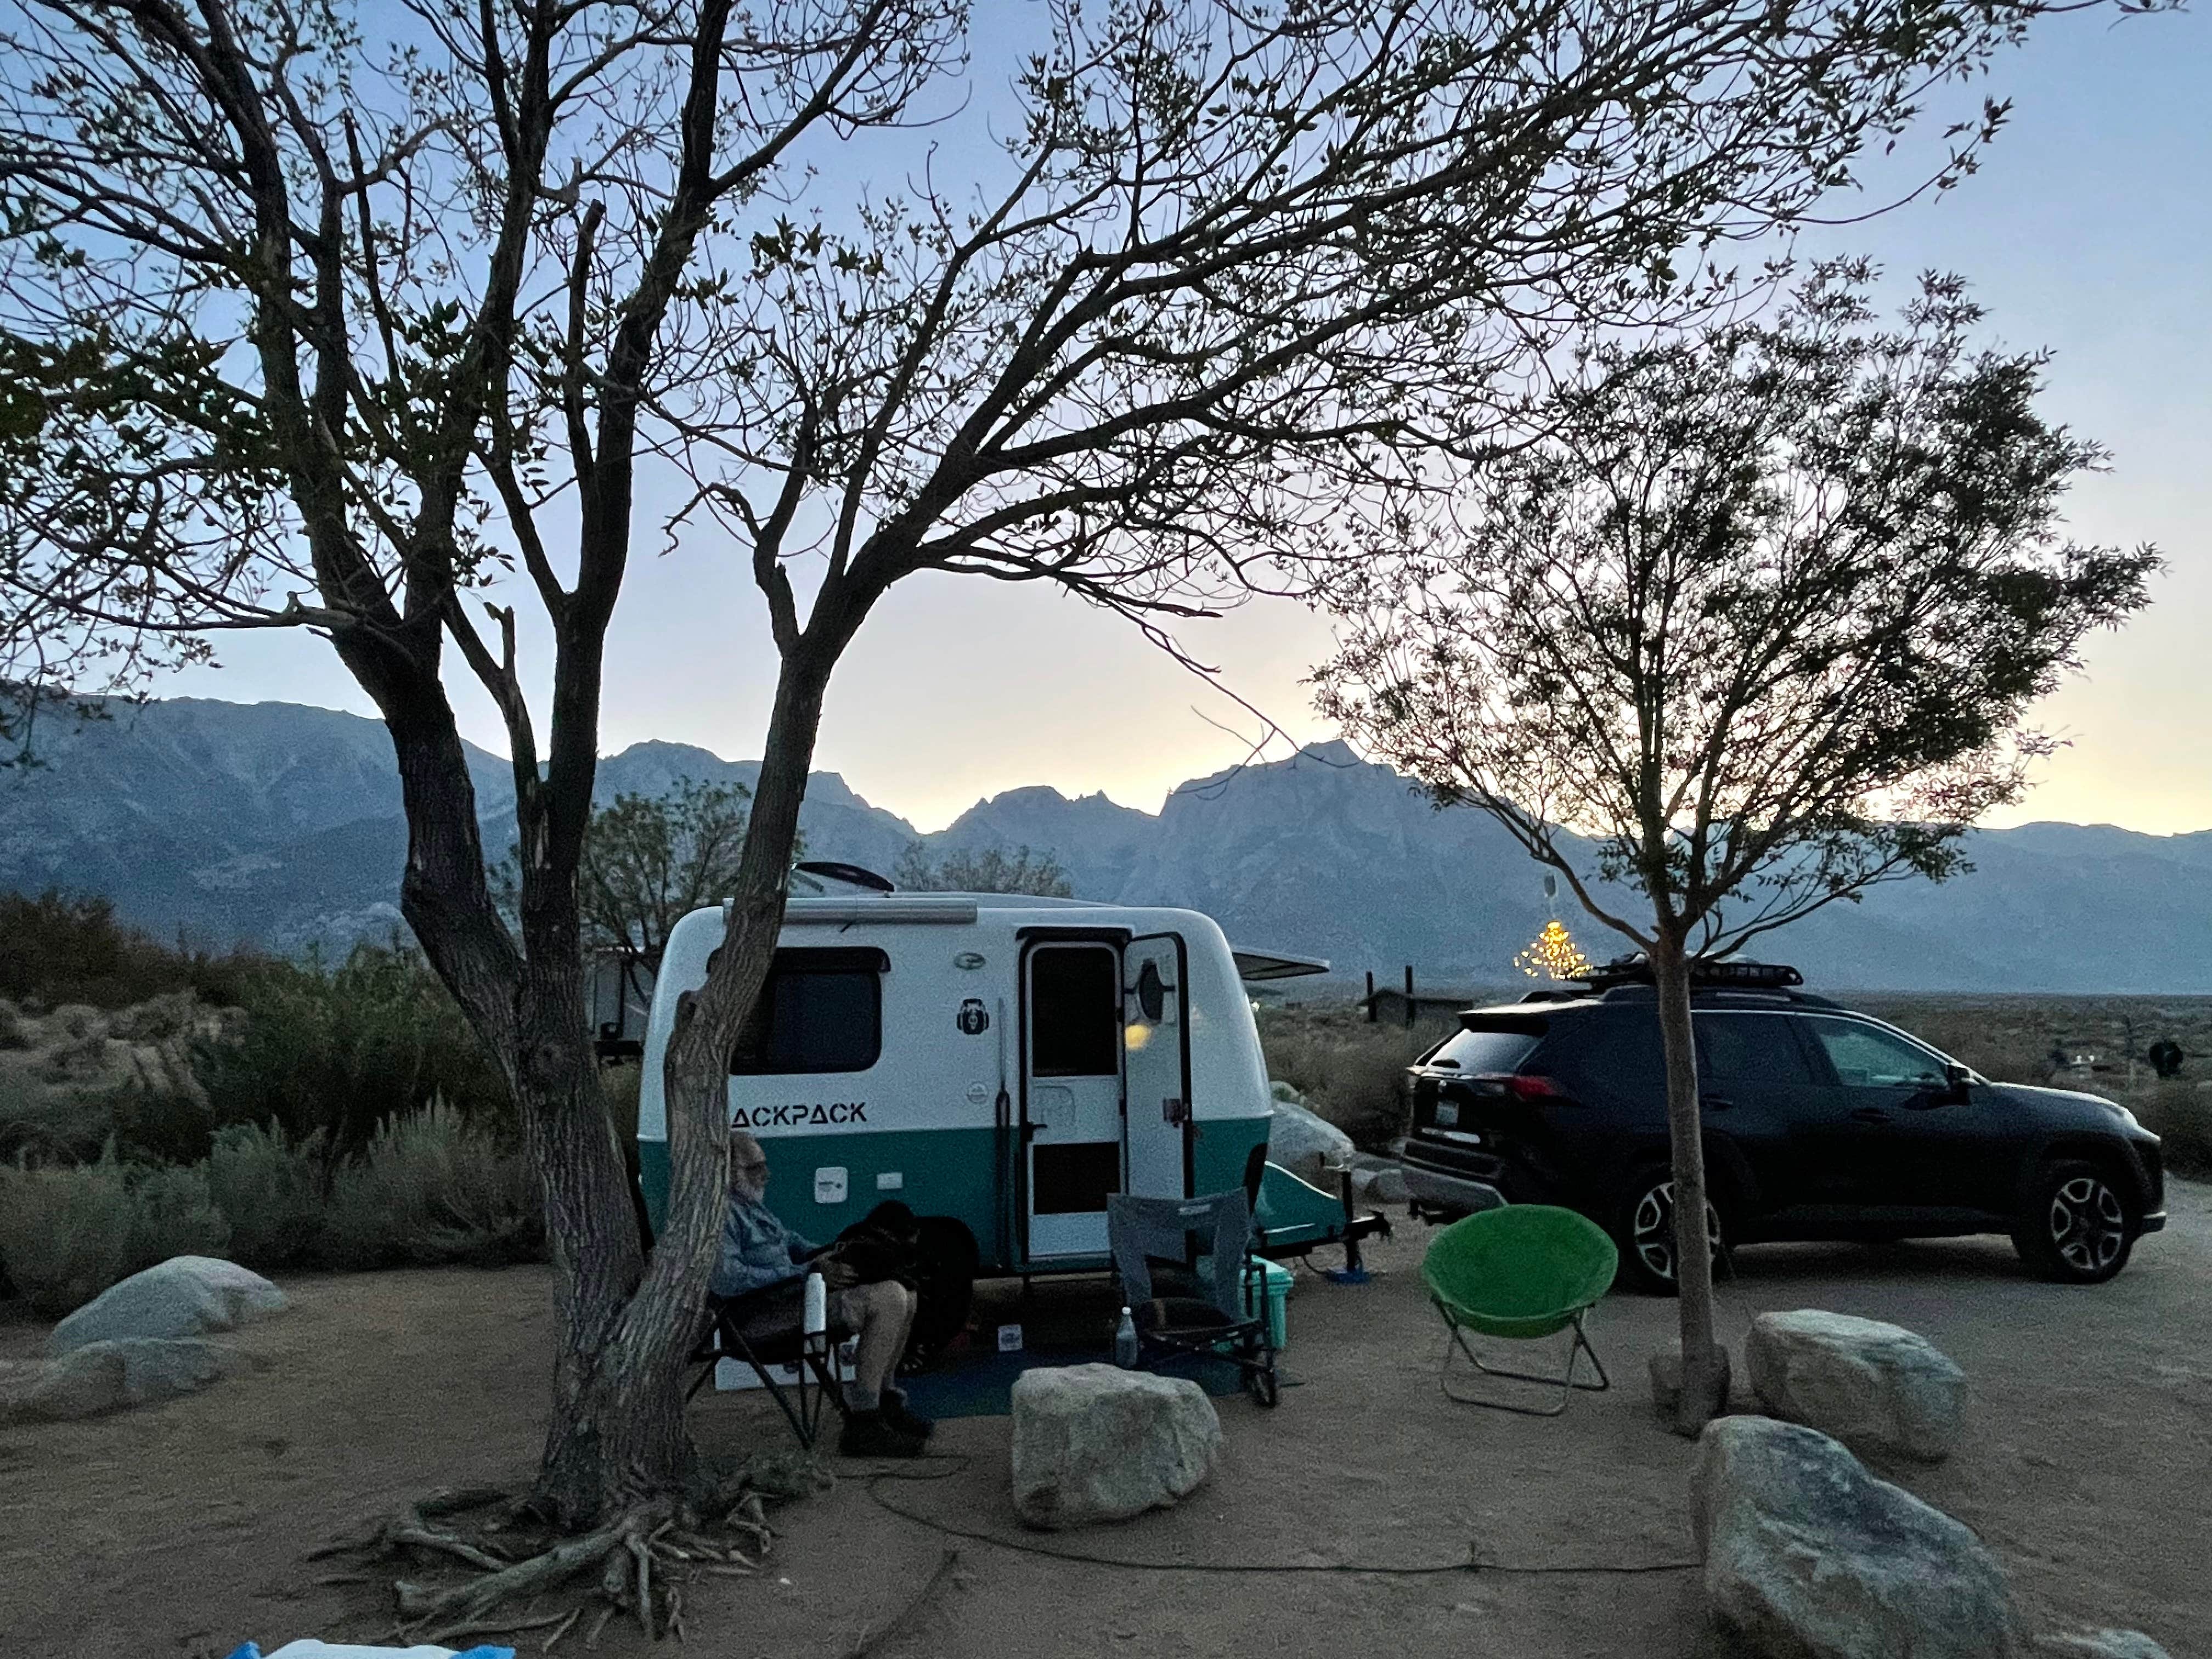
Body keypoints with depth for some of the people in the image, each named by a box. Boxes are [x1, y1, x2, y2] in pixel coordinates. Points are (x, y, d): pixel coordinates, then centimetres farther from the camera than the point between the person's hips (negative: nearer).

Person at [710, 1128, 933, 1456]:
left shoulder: (751, 1205, 19)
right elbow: (727, 1281, -27)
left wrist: (826, 1257, 7)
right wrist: (808, 1272, -23)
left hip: (801, 1293, 11)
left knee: (903, 1298, 9)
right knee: (889, 1298, -24)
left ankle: (881, 1400, 19)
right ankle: (861, 1423, -19)